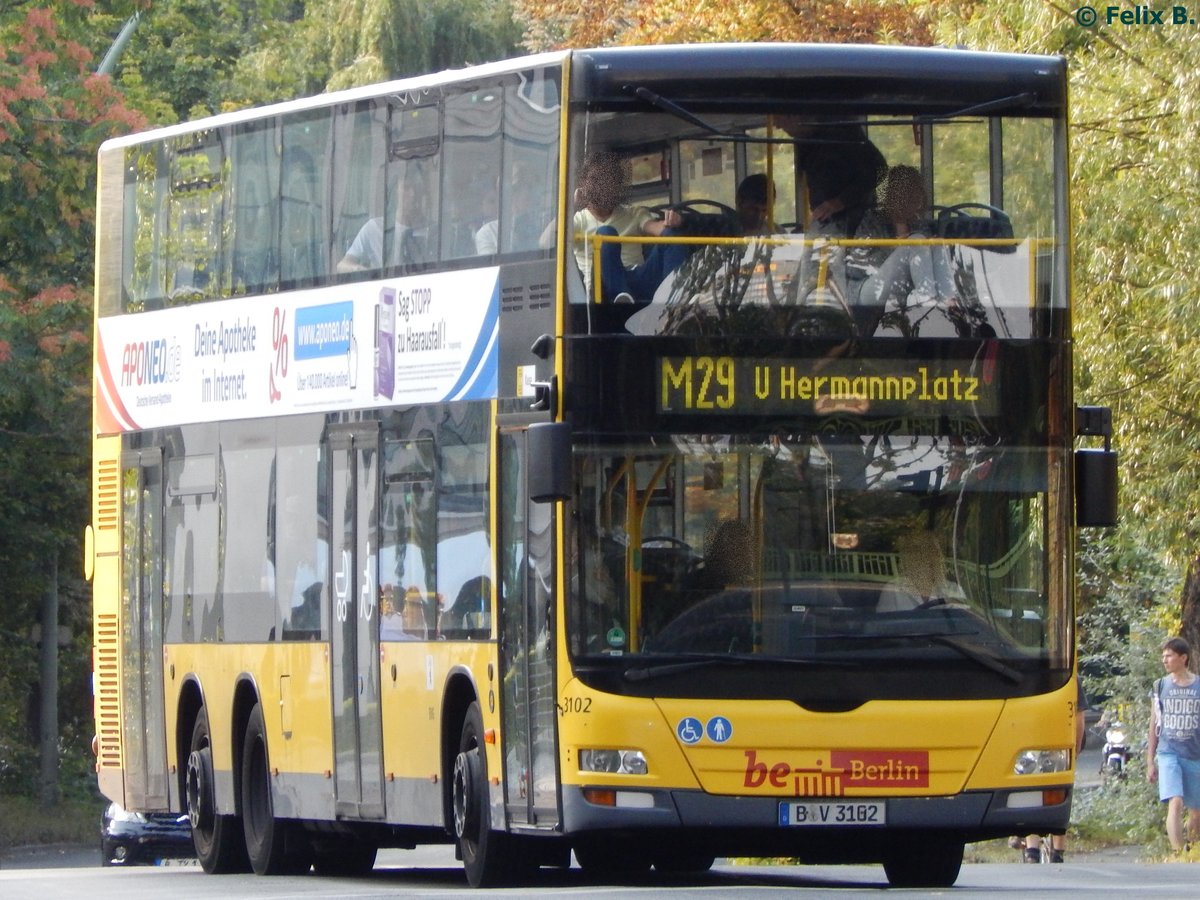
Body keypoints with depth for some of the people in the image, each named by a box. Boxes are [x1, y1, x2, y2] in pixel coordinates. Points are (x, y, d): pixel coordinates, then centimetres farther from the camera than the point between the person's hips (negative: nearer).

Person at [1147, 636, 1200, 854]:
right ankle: (1178, 854, -23)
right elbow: (1154, 727, 11)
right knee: (1175, 804, -18)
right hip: (1168, 754, -1)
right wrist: (1150, 762, 8)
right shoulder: (1161, 687, 7)